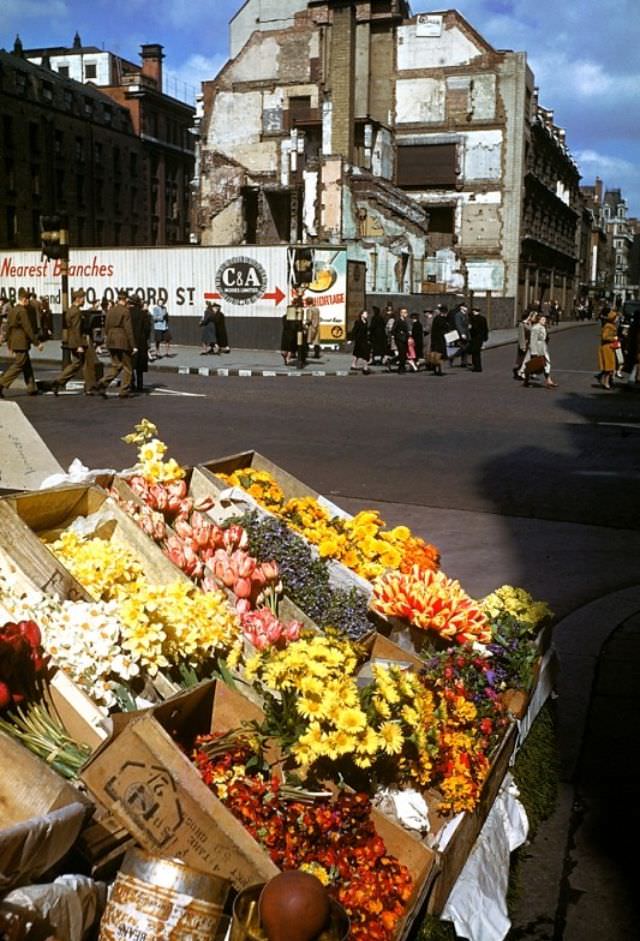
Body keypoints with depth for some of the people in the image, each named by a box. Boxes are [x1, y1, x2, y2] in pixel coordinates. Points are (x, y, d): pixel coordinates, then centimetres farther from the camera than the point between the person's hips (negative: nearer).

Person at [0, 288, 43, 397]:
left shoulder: (12, 311, 11)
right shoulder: (22, 311, -16)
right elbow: (28, 329, -18)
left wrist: (9, 345, 21)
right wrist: (37, 343, -12)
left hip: (14, 343, 9)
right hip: (22, 344, -9)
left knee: (27, 366, 15)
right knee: (17, 366, -5)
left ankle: (32, 388, 19)